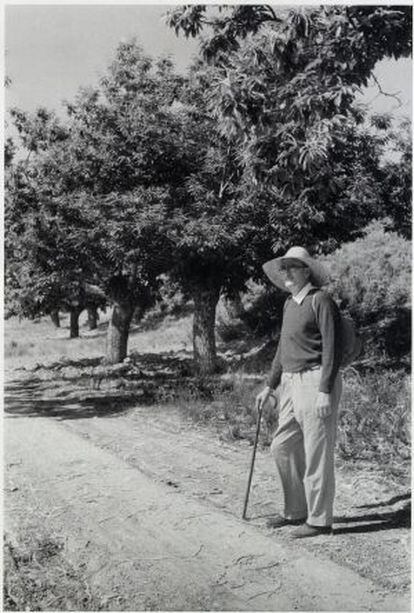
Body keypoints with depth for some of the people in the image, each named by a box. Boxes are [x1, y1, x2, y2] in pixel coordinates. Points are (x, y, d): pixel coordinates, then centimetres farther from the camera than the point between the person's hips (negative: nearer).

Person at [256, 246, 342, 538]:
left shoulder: (321, 300, -9)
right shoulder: (289, 304, 16)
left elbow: (332, 347, -14)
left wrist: (325, 392, -19)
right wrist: (270, 386, 22)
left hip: (316, 382, -9)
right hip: (291, 383, 9)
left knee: (317, 454, -1)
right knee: (283, 447, 12)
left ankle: (320, 519, 13)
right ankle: (296, 511, 27)